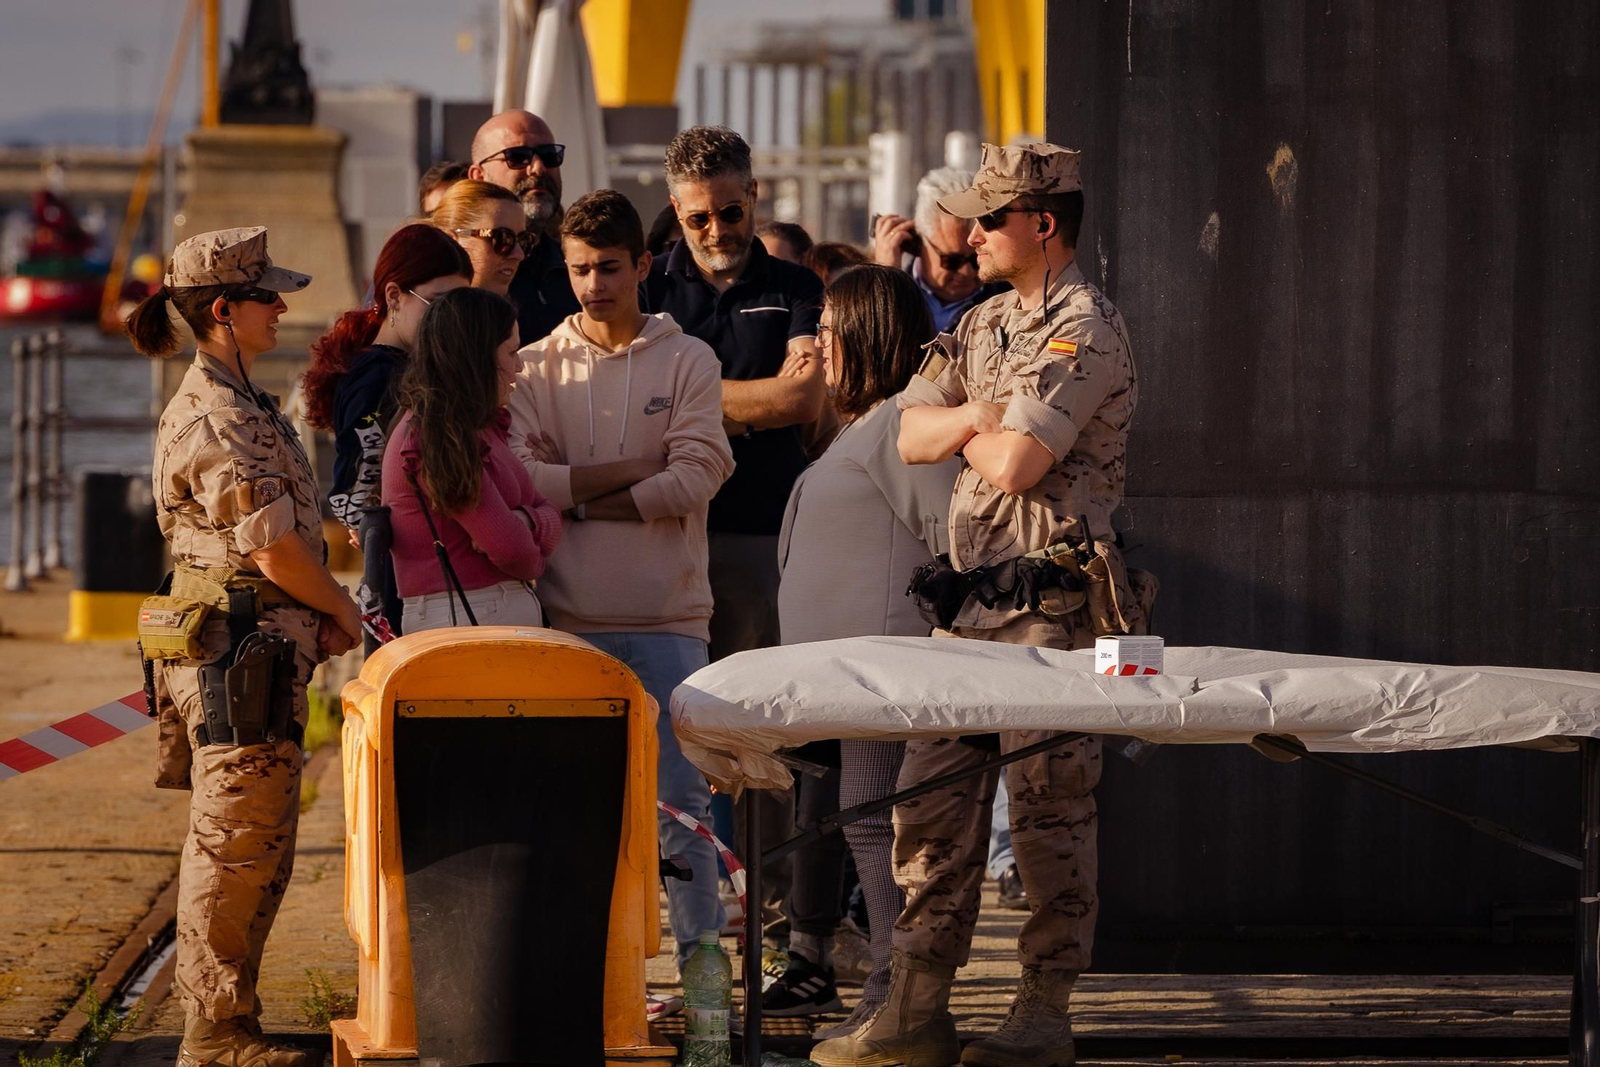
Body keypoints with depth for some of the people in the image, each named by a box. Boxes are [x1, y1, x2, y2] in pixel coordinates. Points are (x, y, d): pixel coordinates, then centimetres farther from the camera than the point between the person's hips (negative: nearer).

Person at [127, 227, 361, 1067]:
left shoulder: (235, 403, 17)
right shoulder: (214, 417, -16)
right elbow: (274, 550, -19)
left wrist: (318, 615, 8)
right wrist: (341, 609, -3)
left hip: (260, 648, 10)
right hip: (239, 646, -10)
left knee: (252, 852, 14)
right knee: (238, 846, -5)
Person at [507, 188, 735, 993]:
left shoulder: (686, 361, 5)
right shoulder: (536, 367, 8)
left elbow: (697, 479, -7)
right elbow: (517, 478, -6)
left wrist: (578, 498, -7)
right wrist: (638, 469, -10)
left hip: (668, 617, -1)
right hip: (569, 617, 2)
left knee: (679, 798, -4)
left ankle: (700, 955, -1)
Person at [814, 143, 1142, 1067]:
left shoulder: (1084, 329, -10)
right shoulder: (985, 324, 18)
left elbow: (1015, 463, -19)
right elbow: (913, 436, 13)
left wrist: (967, 432, 1)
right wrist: (974, 414, -6)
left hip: (1052, 599, -9)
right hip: (972, 592, 9)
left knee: (1049, 803, -3)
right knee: (934, 795, 5)